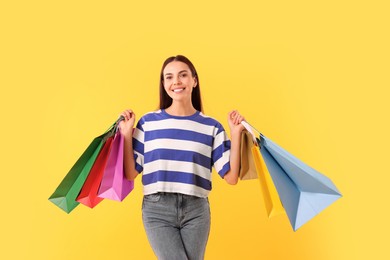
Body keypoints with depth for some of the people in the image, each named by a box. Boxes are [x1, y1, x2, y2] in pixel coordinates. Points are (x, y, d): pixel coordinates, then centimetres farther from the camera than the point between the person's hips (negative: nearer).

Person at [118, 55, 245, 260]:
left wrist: (236, 134, -5)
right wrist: (127, 134, -4)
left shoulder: (211, 127, 3)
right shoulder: (148, 122, 3)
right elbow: (130, 173, 3)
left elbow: (231, 177, 0)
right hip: (157, 209, -1)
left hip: (196, 210, 2)